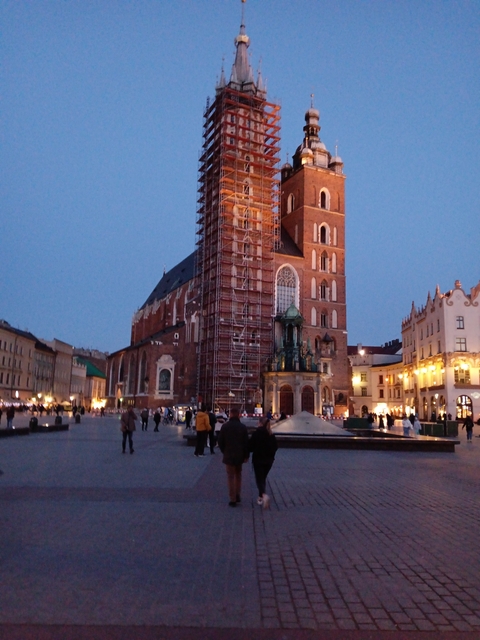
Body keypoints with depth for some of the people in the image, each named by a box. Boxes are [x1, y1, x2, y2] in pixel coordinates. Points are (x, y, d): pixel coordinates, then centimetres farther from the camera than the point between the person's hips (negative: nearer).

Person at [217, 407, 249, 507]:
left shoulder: (225, 426, -7)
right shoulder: (243, 427, -4)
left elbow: (220, 441, -3)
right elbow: (246, 442, -3)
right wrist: (246, 455, 4)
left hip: (228, 455, -2)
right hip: (240, 456, 2)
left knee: (231, 477, 4)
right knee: (238, 475, 20)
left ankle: (233, 499, 5)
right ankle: (238, 495, 20)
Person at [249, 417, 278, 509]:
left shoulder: (256, 433, -13)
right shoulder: (271, 435, 1)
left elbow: (250, 447, -13)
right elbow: (275, 447, 6)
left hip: (258, 459, -5)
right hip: (269, 460, 5)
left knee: (259, 479, -1)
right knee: (263, 478, 20)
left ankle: (264, 495, -26)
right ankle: (260, 497, 26)